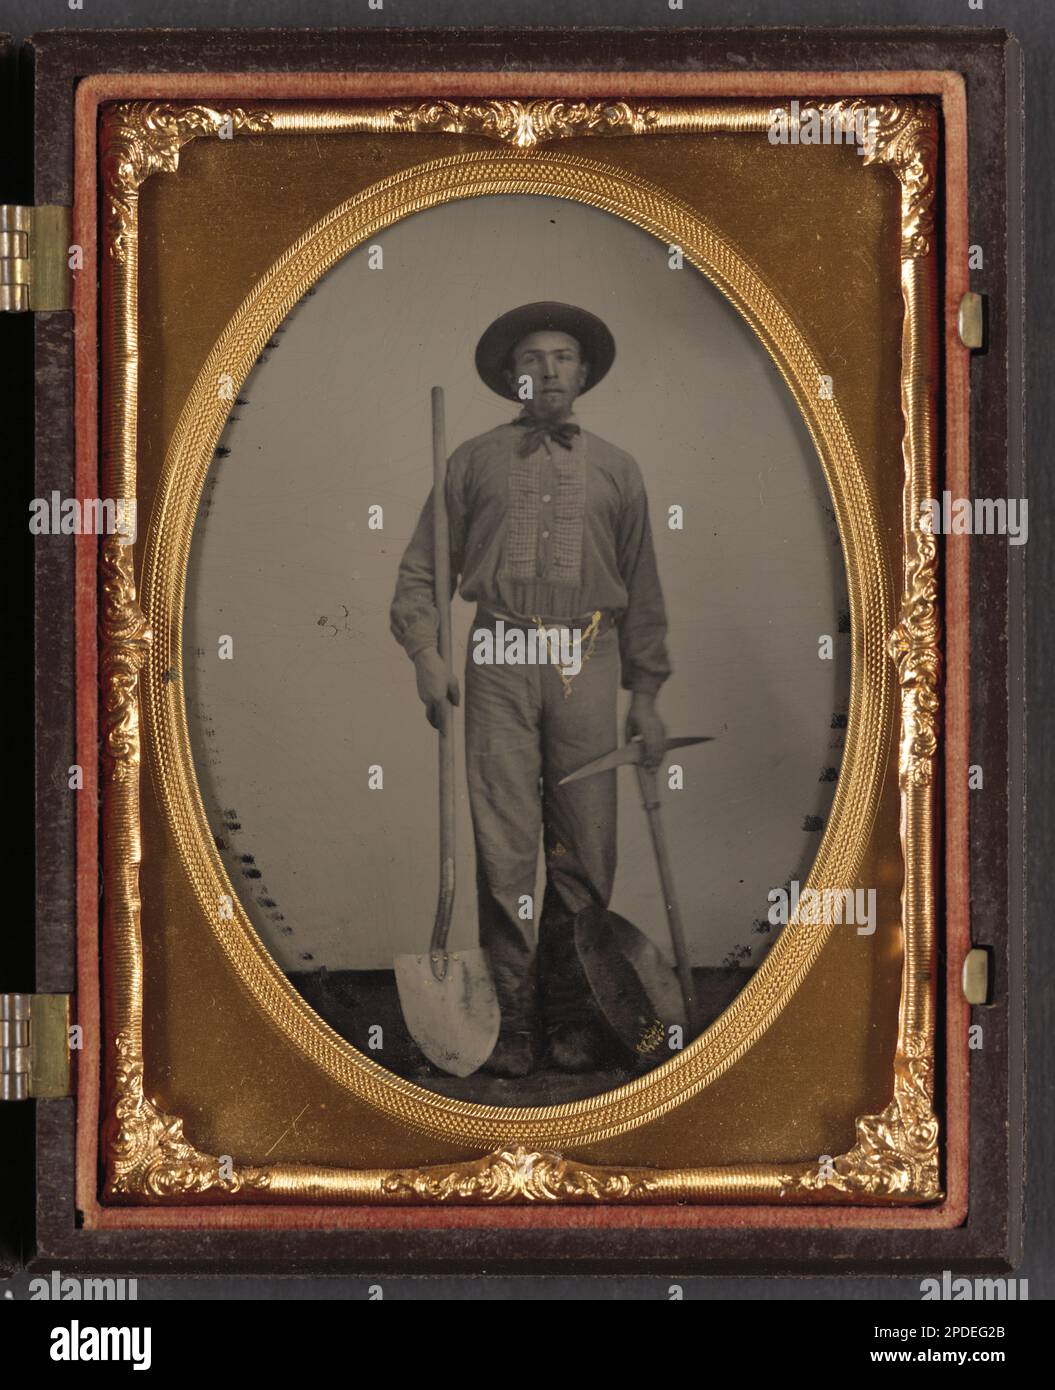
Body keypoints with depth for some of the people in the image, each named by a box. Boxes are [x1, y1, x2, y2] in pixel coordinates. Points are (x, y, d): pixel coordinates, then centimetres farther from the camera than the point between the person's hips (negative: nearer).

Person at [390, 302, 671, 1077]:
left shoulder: (616, 470, 17)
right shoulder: (475, 461, 14)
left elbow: (642, 591, 16)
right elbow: (423, 567, 13)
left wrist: (646, 695, 11)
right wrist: (426, 652, -3)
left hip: (587, 663, 1)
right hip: (499, 661, -1)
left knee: (586, 851, -1)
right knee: (504, 846, -5)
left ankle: (573, 1016, 7)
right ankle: (512, 1017, 0)